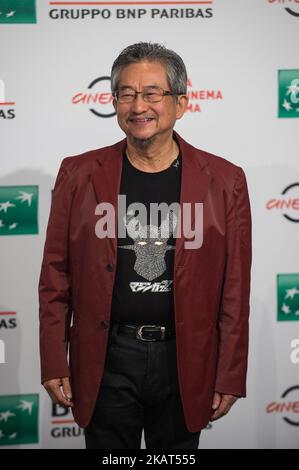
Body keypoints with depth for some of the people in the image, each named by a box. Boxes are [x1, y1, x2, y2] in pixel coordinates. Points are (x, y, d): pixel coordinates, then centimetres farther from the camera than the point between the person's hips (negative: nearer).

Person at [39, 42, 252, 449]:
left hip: (185, 363, 0)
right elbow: (55, 278, 2)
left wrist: (230, 377, -2)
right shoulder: (79, 175, -1)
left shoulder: (224, 181, -3)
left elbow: (235, 289, -1)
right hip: (106, 359, 0)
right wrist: (54, 365, 0)